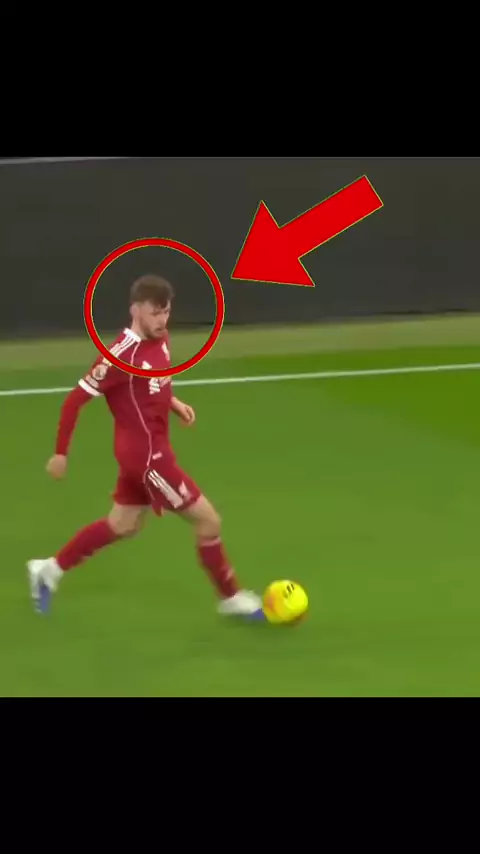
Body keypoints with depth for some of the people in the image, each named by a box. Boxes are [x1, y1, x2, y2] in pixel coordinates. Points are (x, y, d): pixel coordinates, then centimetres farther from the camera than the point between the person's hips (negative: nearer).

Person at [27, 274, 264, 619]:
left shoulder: (160, 339, 1)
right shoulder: (123, 354, -25)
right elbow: (75, 400, -18)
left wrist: (173, 403, 5)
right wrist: (61, 454, -13)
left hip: (149, 449, 9)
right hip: (146, 453, -9)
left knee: (123, 525, 22)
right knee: (208, 520, -2)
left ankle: (51, 570, 34)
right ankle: (231, 597, 15)